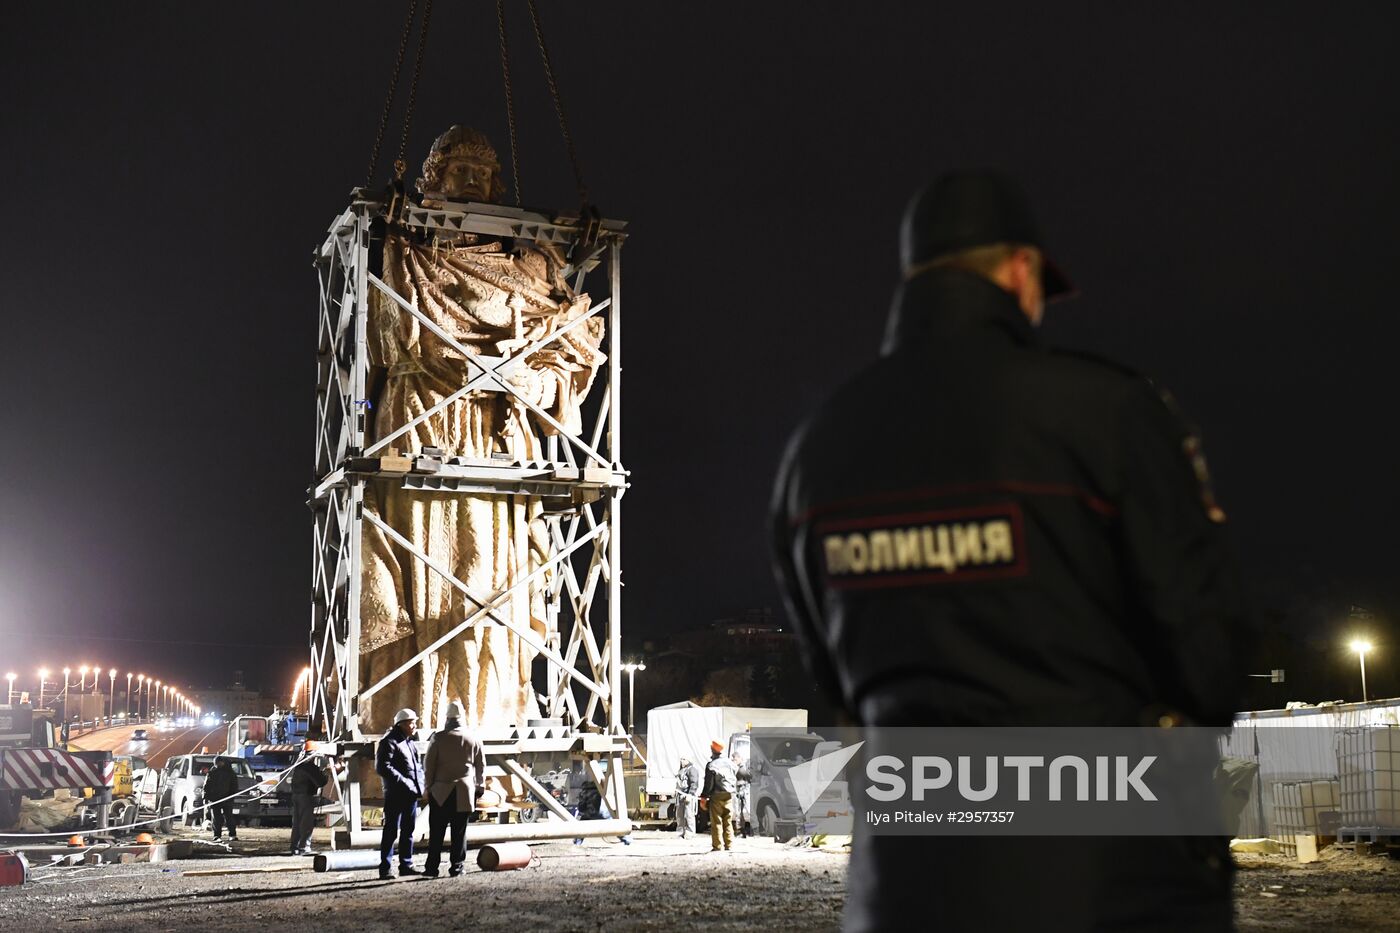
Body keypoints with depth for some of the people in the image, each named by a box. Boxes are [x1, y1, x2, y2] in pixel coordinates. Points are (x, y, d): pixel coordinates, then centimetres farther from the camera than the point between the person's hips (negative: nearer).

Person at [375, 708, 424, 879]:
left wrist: (419, 782, 10)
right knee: (391, 831, -5)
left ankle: (406, 864, 20)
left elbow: (418, 764, 29)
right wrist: (404, 781, -21)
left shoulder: (410, 742, 19)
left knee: (408, 831, 12)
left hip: (411, 794, 8)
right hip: (395, 794, -8)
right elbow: (383, 767, -18)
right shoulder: (389, 742, -9)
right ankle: (385, 867, 0)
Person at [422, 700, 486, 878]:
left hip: (441, 791, -1)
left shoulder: (438, 738, -2)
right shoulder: (473, 739, 4)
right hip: (465, 791, 1)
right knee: (459, 832, 4)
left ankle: (432, 867, 3)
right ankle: (456, 866, 4)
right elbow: (481, 766, 9)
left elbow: (429, 766, -1)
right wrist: (480, 788, 18)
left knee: (437, 832, 3)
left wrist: (429, 786, 9)